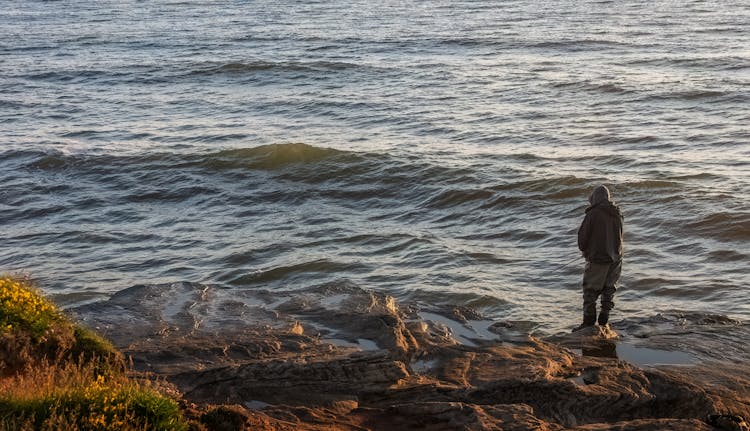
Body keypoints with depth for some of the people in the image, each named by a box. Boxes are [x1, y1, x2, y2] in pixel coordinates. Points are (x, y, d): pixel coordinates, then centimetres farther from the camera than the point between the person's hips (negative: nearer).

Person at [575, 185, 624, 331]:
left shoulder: (593, 214, -14)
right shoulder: (617, 214, 4)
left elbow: (582, 235, -11)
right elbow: (619, 235, 11)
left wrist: (584, 251, 8)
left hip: (598, 258, -6)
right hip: (615, 258, 6)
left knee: (590, 290, 3)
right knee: (609, 289, 16)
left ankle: (589, 323, 4)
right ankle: (603, 321, 18)